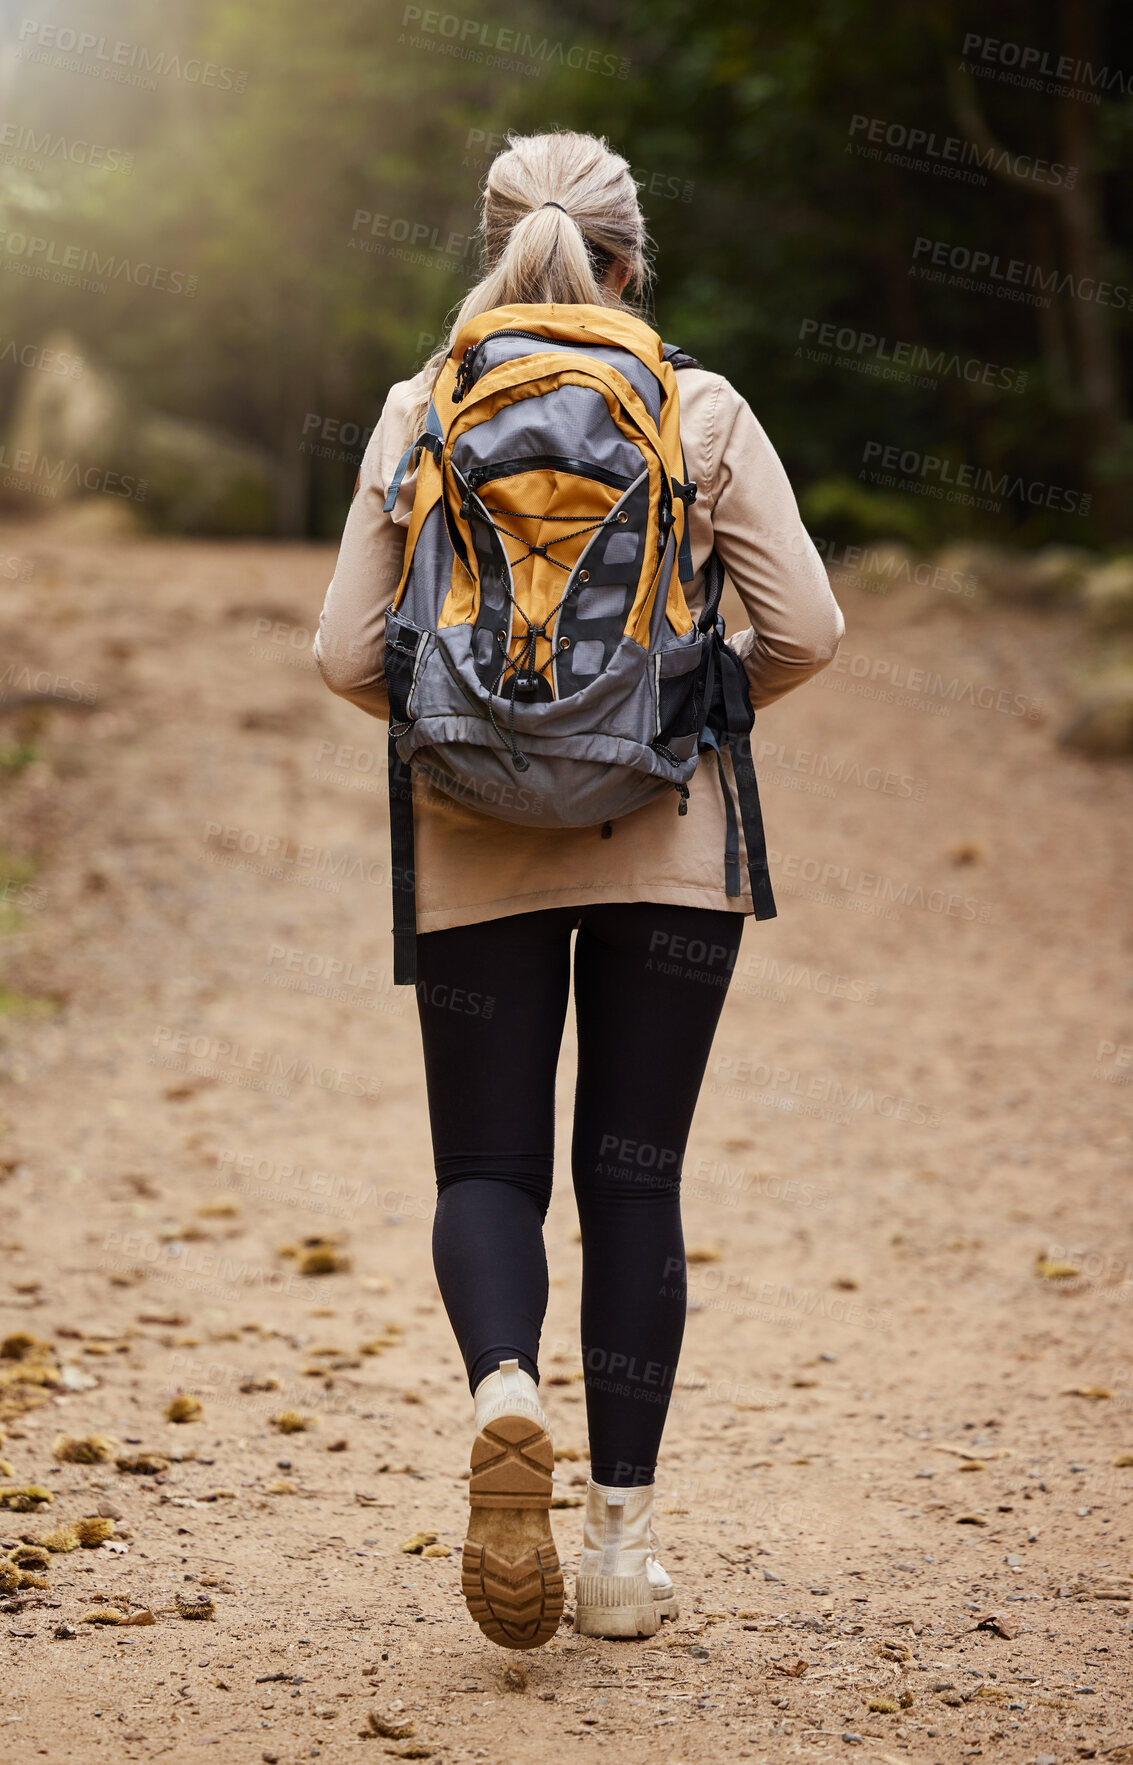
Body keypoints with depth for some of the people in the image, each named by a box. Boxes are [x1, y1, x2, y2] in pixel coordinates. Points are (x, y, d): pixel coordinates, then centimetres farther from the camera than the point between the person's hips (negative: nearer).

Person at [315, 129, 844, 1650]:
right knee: (634, 1178, 8)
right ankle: (623, 1538, 9)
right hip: (665, 843, 0)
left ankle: (504, 1389, -21)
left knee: (488, 1168, 10)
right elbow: (805, 630, -6)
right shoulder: (705, 413, -2)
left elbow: (349, 654, -3)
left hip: (476, 849, 0)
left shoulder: (417, 415, -1)